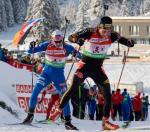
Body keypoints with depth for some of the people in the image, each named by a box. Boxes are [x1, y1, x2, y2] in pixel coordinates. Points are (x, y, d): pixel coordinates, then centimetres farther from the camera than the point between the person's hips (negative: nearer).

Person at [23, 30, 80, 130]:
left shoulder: (66, 47, -13)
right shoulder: (47, 45, -10)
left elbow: (79, 55, -15)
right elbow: (32, 51, -7)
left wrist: (76, 53, -38)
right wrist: (32, 47, -30)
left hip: (59, 74, -1)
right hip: (47, 72, 1)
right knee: (36, 91, -16)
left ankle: (68, 122, 3)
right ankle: (30, 114, 1)